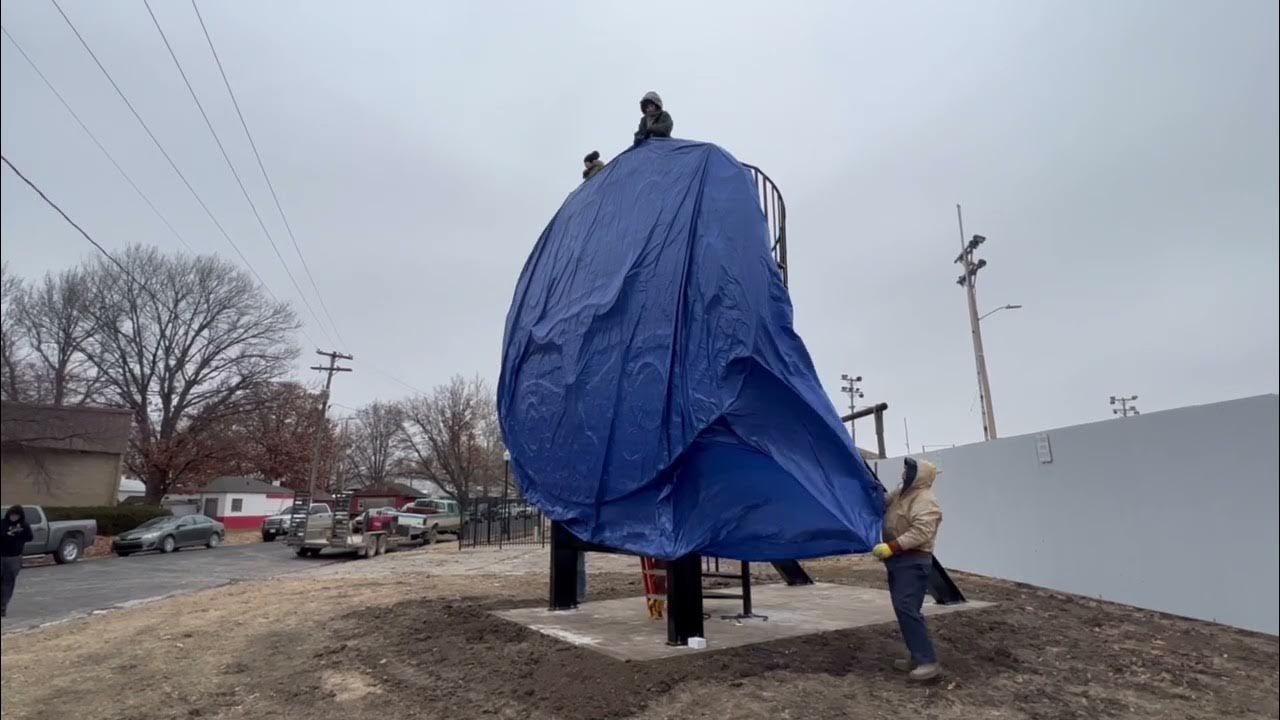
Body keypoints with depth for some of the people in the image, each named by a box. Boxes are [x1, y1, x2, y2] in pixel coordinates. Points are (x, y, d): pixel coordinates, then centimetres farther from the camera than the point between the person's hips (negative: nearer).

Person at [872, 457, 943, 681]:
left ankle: (928, 661, -12)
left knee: (906, 608, -17)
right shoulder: (900, 494, 16)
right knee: (904, 609, 13)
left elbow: (920, 532, -26)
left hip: (913, 562, -10)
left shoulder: (925, 501, -16)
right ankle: (918, 658, 21)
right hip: (899, 560, 10)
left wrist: (891, 547, -30)